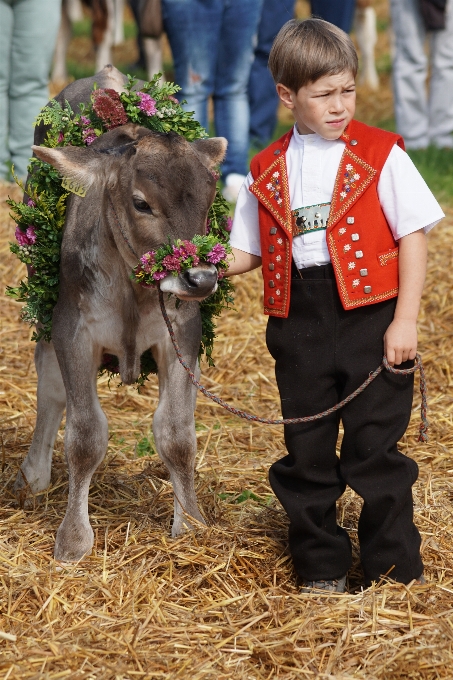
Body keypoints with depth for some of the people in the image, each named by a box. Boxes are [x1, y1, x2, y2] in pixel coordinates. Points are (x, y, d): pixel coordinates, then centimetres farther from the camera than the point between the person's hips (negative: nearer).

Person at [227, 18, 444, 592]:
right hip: (299, 324, 4)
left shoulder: (380, 155, -2)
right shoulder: (267, 171, 8)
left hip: (369, 317, -3)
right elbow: (248, 252, 15)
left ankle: (394, 568, 12)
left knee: (375, 449, -1)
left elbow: (413, 237, -3)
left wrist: (405, 321, -9)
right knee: (306, 452, 10)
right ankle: (320, 570, 23)